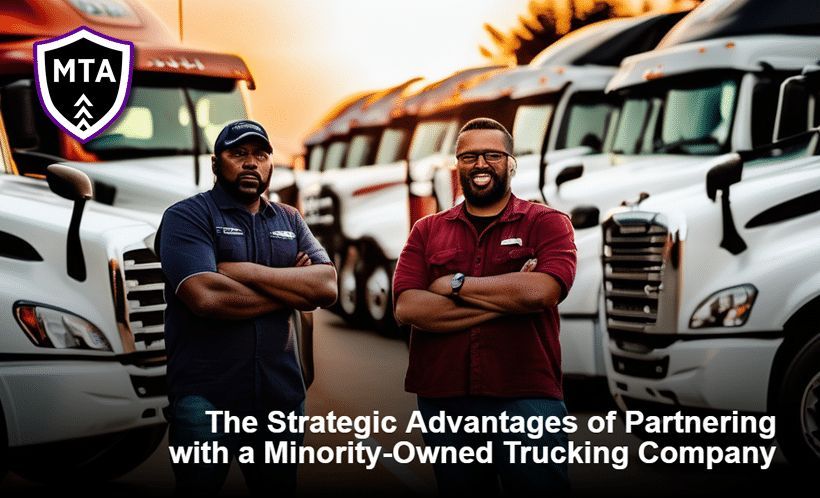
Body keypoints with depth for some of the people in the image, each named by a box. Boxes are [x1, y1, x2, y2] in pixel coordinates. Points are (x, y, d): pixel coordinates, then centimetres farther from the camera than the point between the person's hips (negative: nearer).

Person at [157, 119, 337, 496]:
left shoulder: (289, 220, 13)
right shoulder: (187, 216, -4)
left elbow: (327, 286, -3)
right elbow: (206, 296, -21)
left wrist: (243, 271, -12)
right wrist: (292, 292, -7)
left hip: (281, 394, 5)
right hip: (206, 398, -5)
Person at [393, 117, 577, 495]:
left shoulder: (548, 223, 4)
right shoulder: (426, 231, 10)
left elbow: (541, 291, -16)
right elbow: (407, 309, -6)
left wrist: (455, 284, -6)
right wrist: (505, 300, -11)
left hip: (526, 397, -3)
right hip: (443, 399, 3)